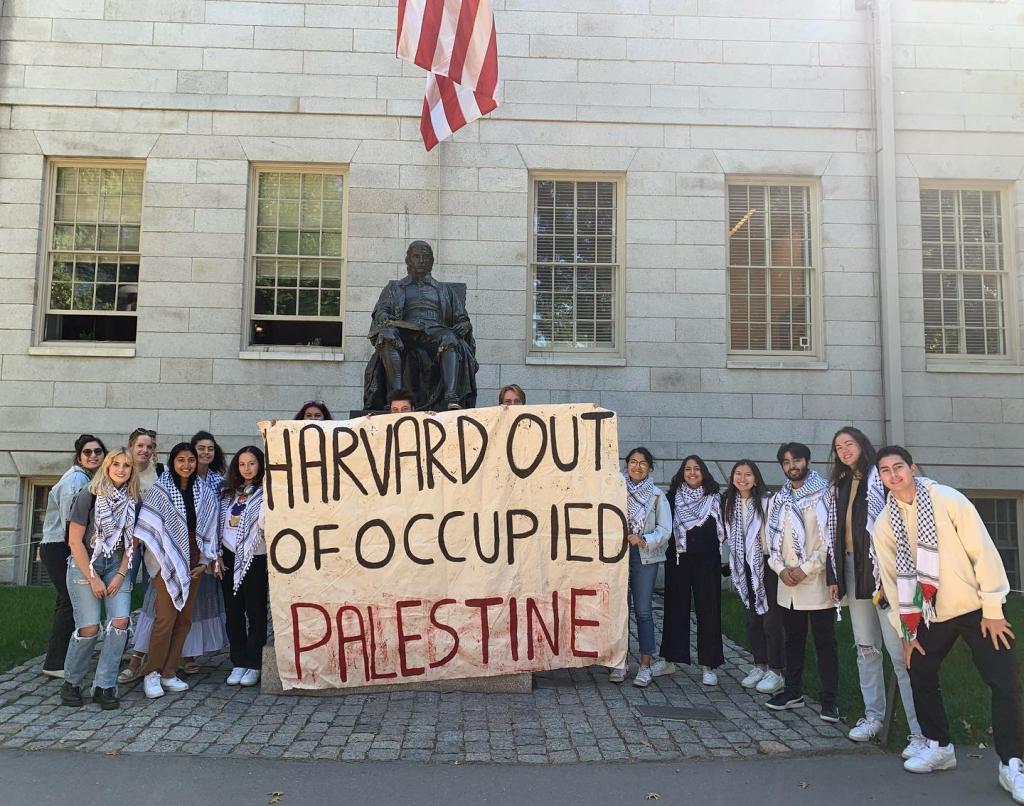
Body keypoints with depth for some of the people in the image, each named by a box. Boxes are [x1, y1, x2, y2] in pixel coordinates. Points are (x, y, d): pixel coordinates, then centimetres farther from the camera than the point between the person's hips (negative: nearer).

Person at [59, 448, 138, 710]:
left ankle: (104, 686, 0)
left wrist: (120, 575, -4)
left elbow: (130, 541, 6)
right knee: (89, 628, -10)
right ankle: (71, 683, 14)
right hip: (84, 565, -4)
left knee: (120, 621, -11)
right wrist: (93, 579, -11)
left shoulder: (132, 501, 1)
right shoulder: (88, 496, -12)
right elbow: (75, 541, -11)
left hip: (117, 566, 4)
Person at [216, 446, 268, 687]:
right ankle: (238, 663, 18)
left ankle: (254, 665, 10)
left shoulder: (265, 493, -5)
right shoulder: (228, 492, 11)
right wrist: (218, 555, 7)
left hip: (254, 559, -5)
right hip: (229, 557, 5)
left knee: (255, 611, 1)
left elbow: (264, 523, -18)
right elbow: (219, 525, 13)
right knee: (233, 611, 9)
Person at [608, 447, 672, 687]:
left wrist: (643, 539, -14)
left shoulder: (657, 496, 1)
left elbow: (665, 530, -1)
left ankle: (645, 665, 10)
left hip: (645, 557, -1)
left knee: (643, 611, 2)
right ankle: (619, 662, 16)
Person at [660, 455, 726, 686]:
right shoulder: (673, 497, 5)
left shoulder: (714, 498, 3)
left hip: (706, 561, -1)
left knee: (708, 609, -1)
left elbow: (722, 530, 5)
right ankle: (671, 658, 18)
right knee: (675, 607, 7)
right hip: (678, 559, 1)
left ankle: (708, 665, 6)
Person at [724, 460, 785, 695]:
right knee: (752, 619, 13)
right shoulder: (730, 503, 6)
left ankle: (776, 671, 10)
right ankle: (759, 666, 25)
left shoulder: (767, 501, -14)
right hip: (745, 567, 7)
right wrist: (734, 566, 15)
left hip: (767, 565, -6)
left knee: (771, 620, -1)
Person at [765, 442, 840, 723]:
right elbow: (772, 537, 11)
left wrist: (806, 568, -14)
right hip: (788, 583, 5)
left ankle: (829, 700, 8)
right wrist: (781, 568, -4)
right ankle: (793, 692, 25)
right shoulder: (779, 499, 11)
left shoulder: (825, 495, -6)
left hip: (818, 581, -5)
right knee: (793, 639, 15)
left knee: (825, 642, 1)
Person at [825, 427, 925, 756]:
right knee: (865, 648, 12)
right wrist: (834, 575, 13)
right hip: (852, 569, 7)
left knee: (898, 649, -8)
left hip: (881, 566, -7)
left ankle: (920, 729, -4)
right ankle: (873, 715, 22)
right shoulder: (838, 486, 16)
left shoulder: (881, 478, -5)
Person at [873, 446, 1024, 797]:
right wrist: (907, 632, 3)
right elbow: (892, 577, 3)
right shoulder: (884, 524, -2)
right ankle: (939, 747, 27)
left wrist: (992, 610, -13)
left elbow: (983, 551, -14)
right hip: (932, 613, 4)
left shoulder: (947, 499, -15)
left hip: (976, 607, -4)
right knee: (920, 675, 8)